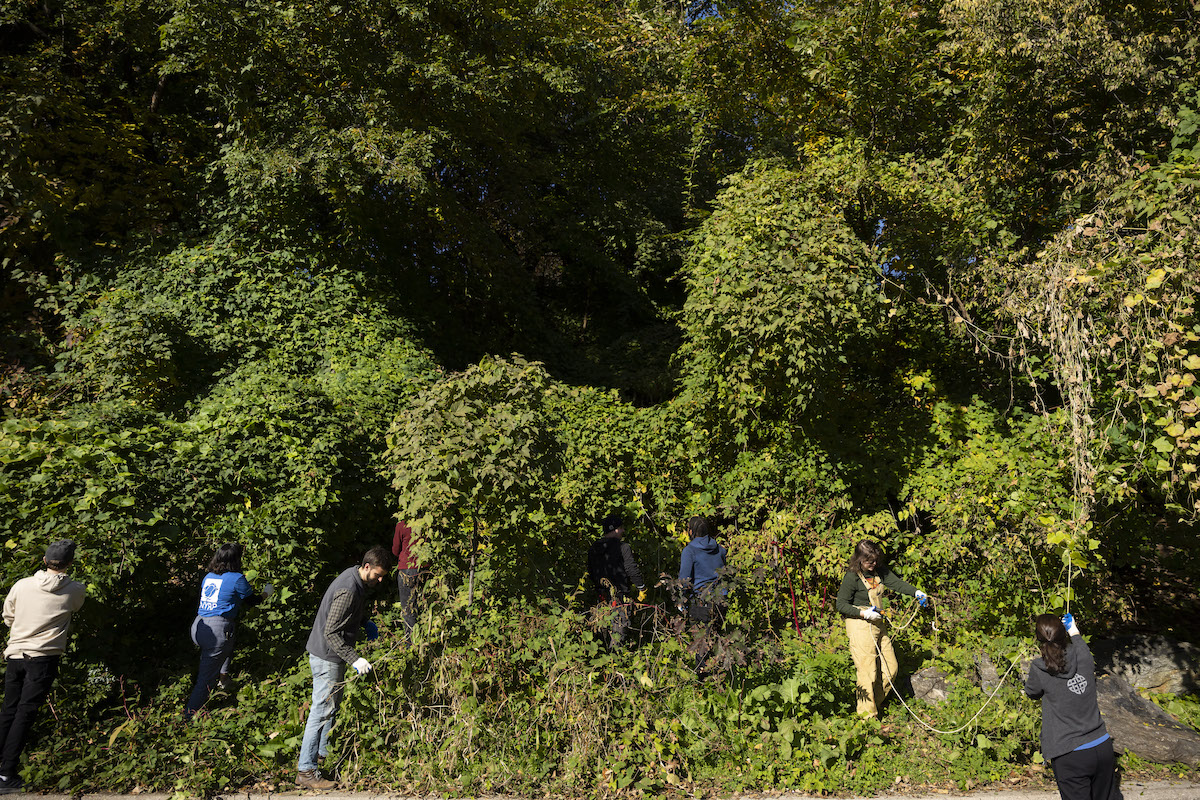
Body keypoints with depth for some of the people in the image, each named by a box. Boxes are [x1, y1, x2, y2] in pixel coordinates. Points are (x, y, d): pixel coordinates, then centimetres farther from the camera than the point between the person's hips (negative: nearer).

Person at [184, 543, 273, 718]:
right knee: (206, 678, -1)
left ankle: (223, 677, 42)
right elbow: (252, 600, 9)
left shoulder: (208, 577, 13)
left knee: (228, 644, 36)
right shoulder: (237, 578, -5)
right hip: (217, 630, -8)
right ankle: (189, 715, -1)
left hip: (198, 627, 8)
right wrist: (267, 593, 28)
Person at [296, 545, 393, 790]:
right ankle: (306, 771, 2)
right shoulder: (348, 591, -29)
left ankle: (323, 752, 35)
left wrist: (365, 622, 8)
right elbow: (331, 633, -30)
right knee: (322, 711, -5)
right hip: (327, 657, -10)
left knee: (332, 705, 20)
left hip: (334, 654, 10)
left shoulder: (357, 579, 2)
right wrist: (354, 659, -33)